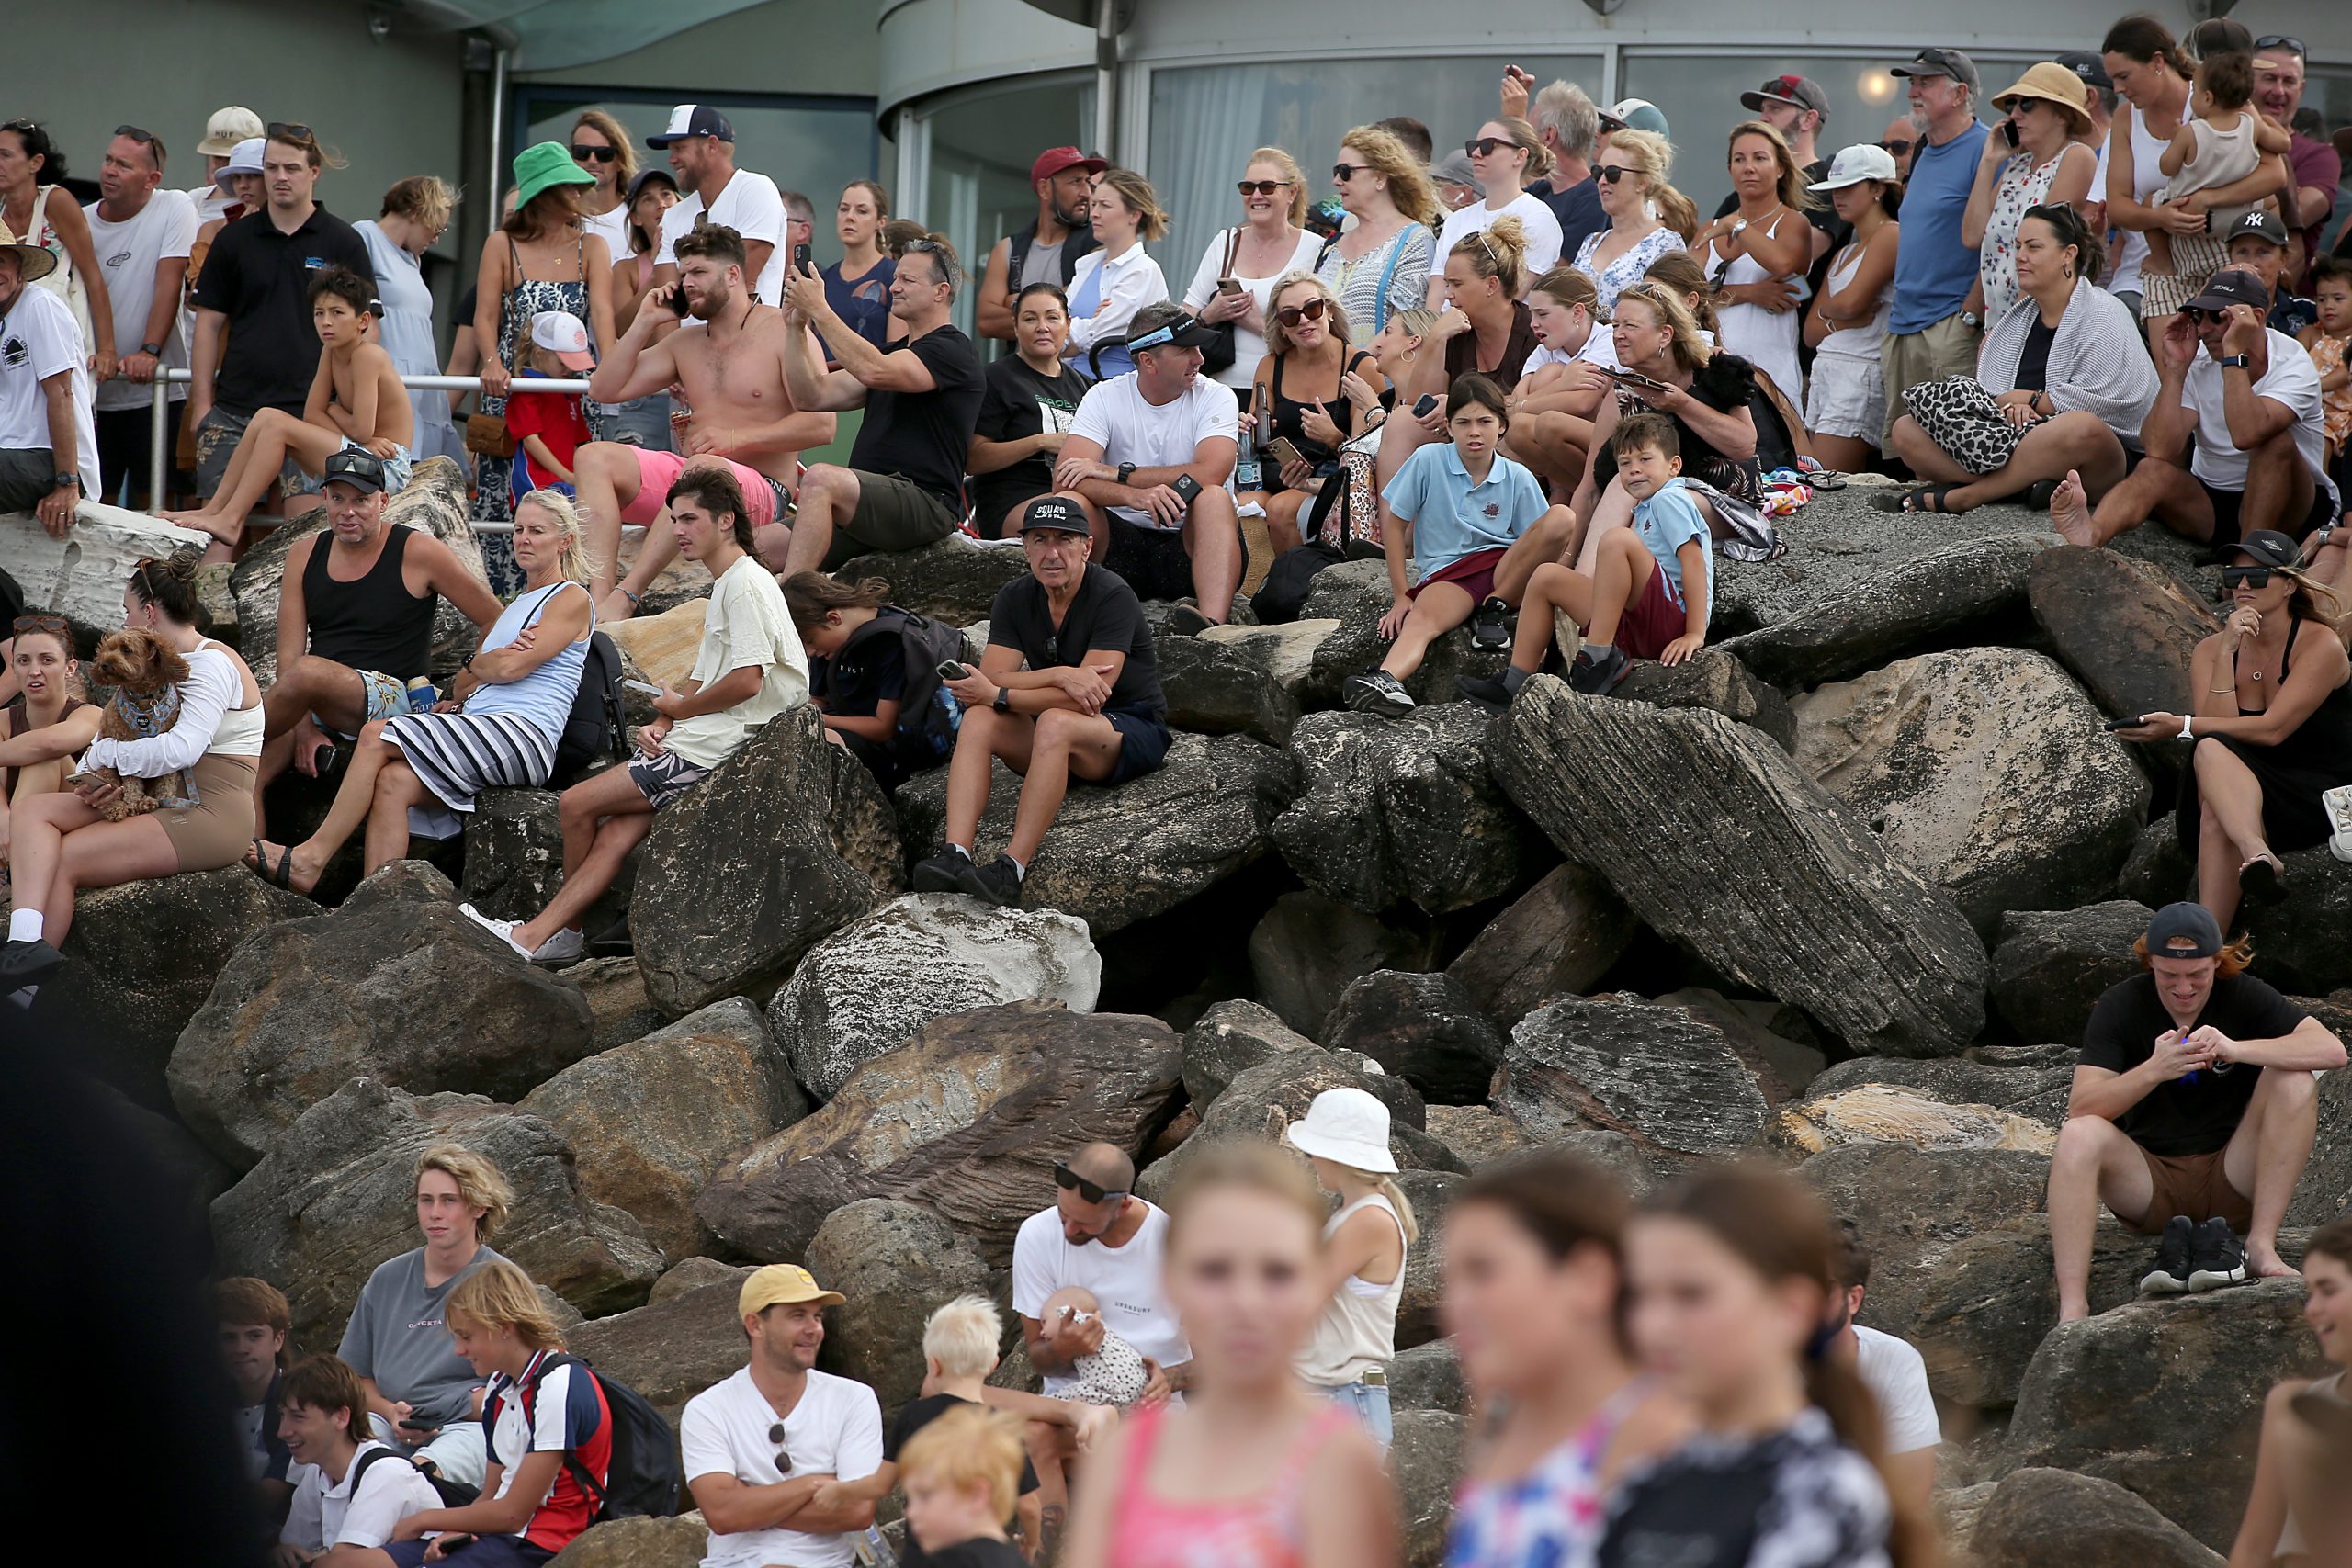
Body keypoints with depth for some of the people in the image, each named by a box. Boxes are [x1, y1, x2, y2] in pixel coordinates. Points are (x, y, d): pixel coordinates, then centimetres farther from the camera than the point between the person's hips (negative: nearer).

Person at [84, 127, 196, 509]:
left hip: (153, 389, -4)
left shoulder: (174, 209, -4)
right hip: (95, 389, 4)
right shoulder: (82, 222, 7)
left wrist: (149, 352, -20)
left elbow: (169, 284, -11)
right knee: (94, 500, 1)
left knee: (150, 498, -3)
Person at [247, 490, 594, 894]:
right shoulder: (517, 604, 31)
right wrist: (456, 694, 2)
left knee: (376, 736, -20)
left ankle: (311, 858, -17)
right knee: (393, 781, -22)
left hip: (523, 735, -8)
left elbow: (510, 667, -8)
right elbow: (464, 684, 25)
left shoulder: (572, 600, 4)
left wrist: (475, 665, 13)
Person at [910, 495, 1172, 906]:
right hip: (1054, 739, 6)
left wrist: (997, 696, -24)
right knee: (977, 720, -22)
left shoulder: (1112, 597, -16)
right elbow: (991, 678, -10)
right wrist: (1059, 675, -27)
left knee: (1055, 722, -36)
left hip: (1133, 731, -6)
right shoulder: (1014, 599, 1)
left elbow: (1090, 697, -24)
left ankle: (1011, 871, -42)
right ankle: (955, 855, -38)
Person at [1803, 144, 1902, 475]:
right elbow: (1811, 332, 17)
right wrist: (1839, 322, -4)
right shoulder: (1844, 255, 22)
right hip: (1824, 373, 9)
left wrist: (1825, 310, 7)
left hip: (1863, 373, -9)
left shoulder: (1891, 235, -4)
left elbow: (1851, 301, -14)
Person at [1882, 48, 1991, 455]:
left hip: (1951, 327, -9)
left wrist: (1970, 316, -18)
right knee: (1896, 446, 6)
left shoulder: (1984, 149, -9)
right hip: (1902, 327, 9)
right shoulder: (1922, 152, 19)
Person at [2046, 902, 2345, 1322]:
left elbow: (2332, 1050, -20)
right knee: (2079, 1135, -29)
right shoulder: (2122, 1006, -6)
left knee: (2294, 1080, -20)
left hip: (2230, 1185, 0)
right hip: (2150, 1186, 0)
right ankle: (2072, 1309, -39)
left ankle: (2262, 1246, -21)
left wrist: (2234, 1049, -31)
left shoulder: (2243, 996, -5)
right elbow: (2081, 1107, -18)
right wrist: (2155, 1070, -34)